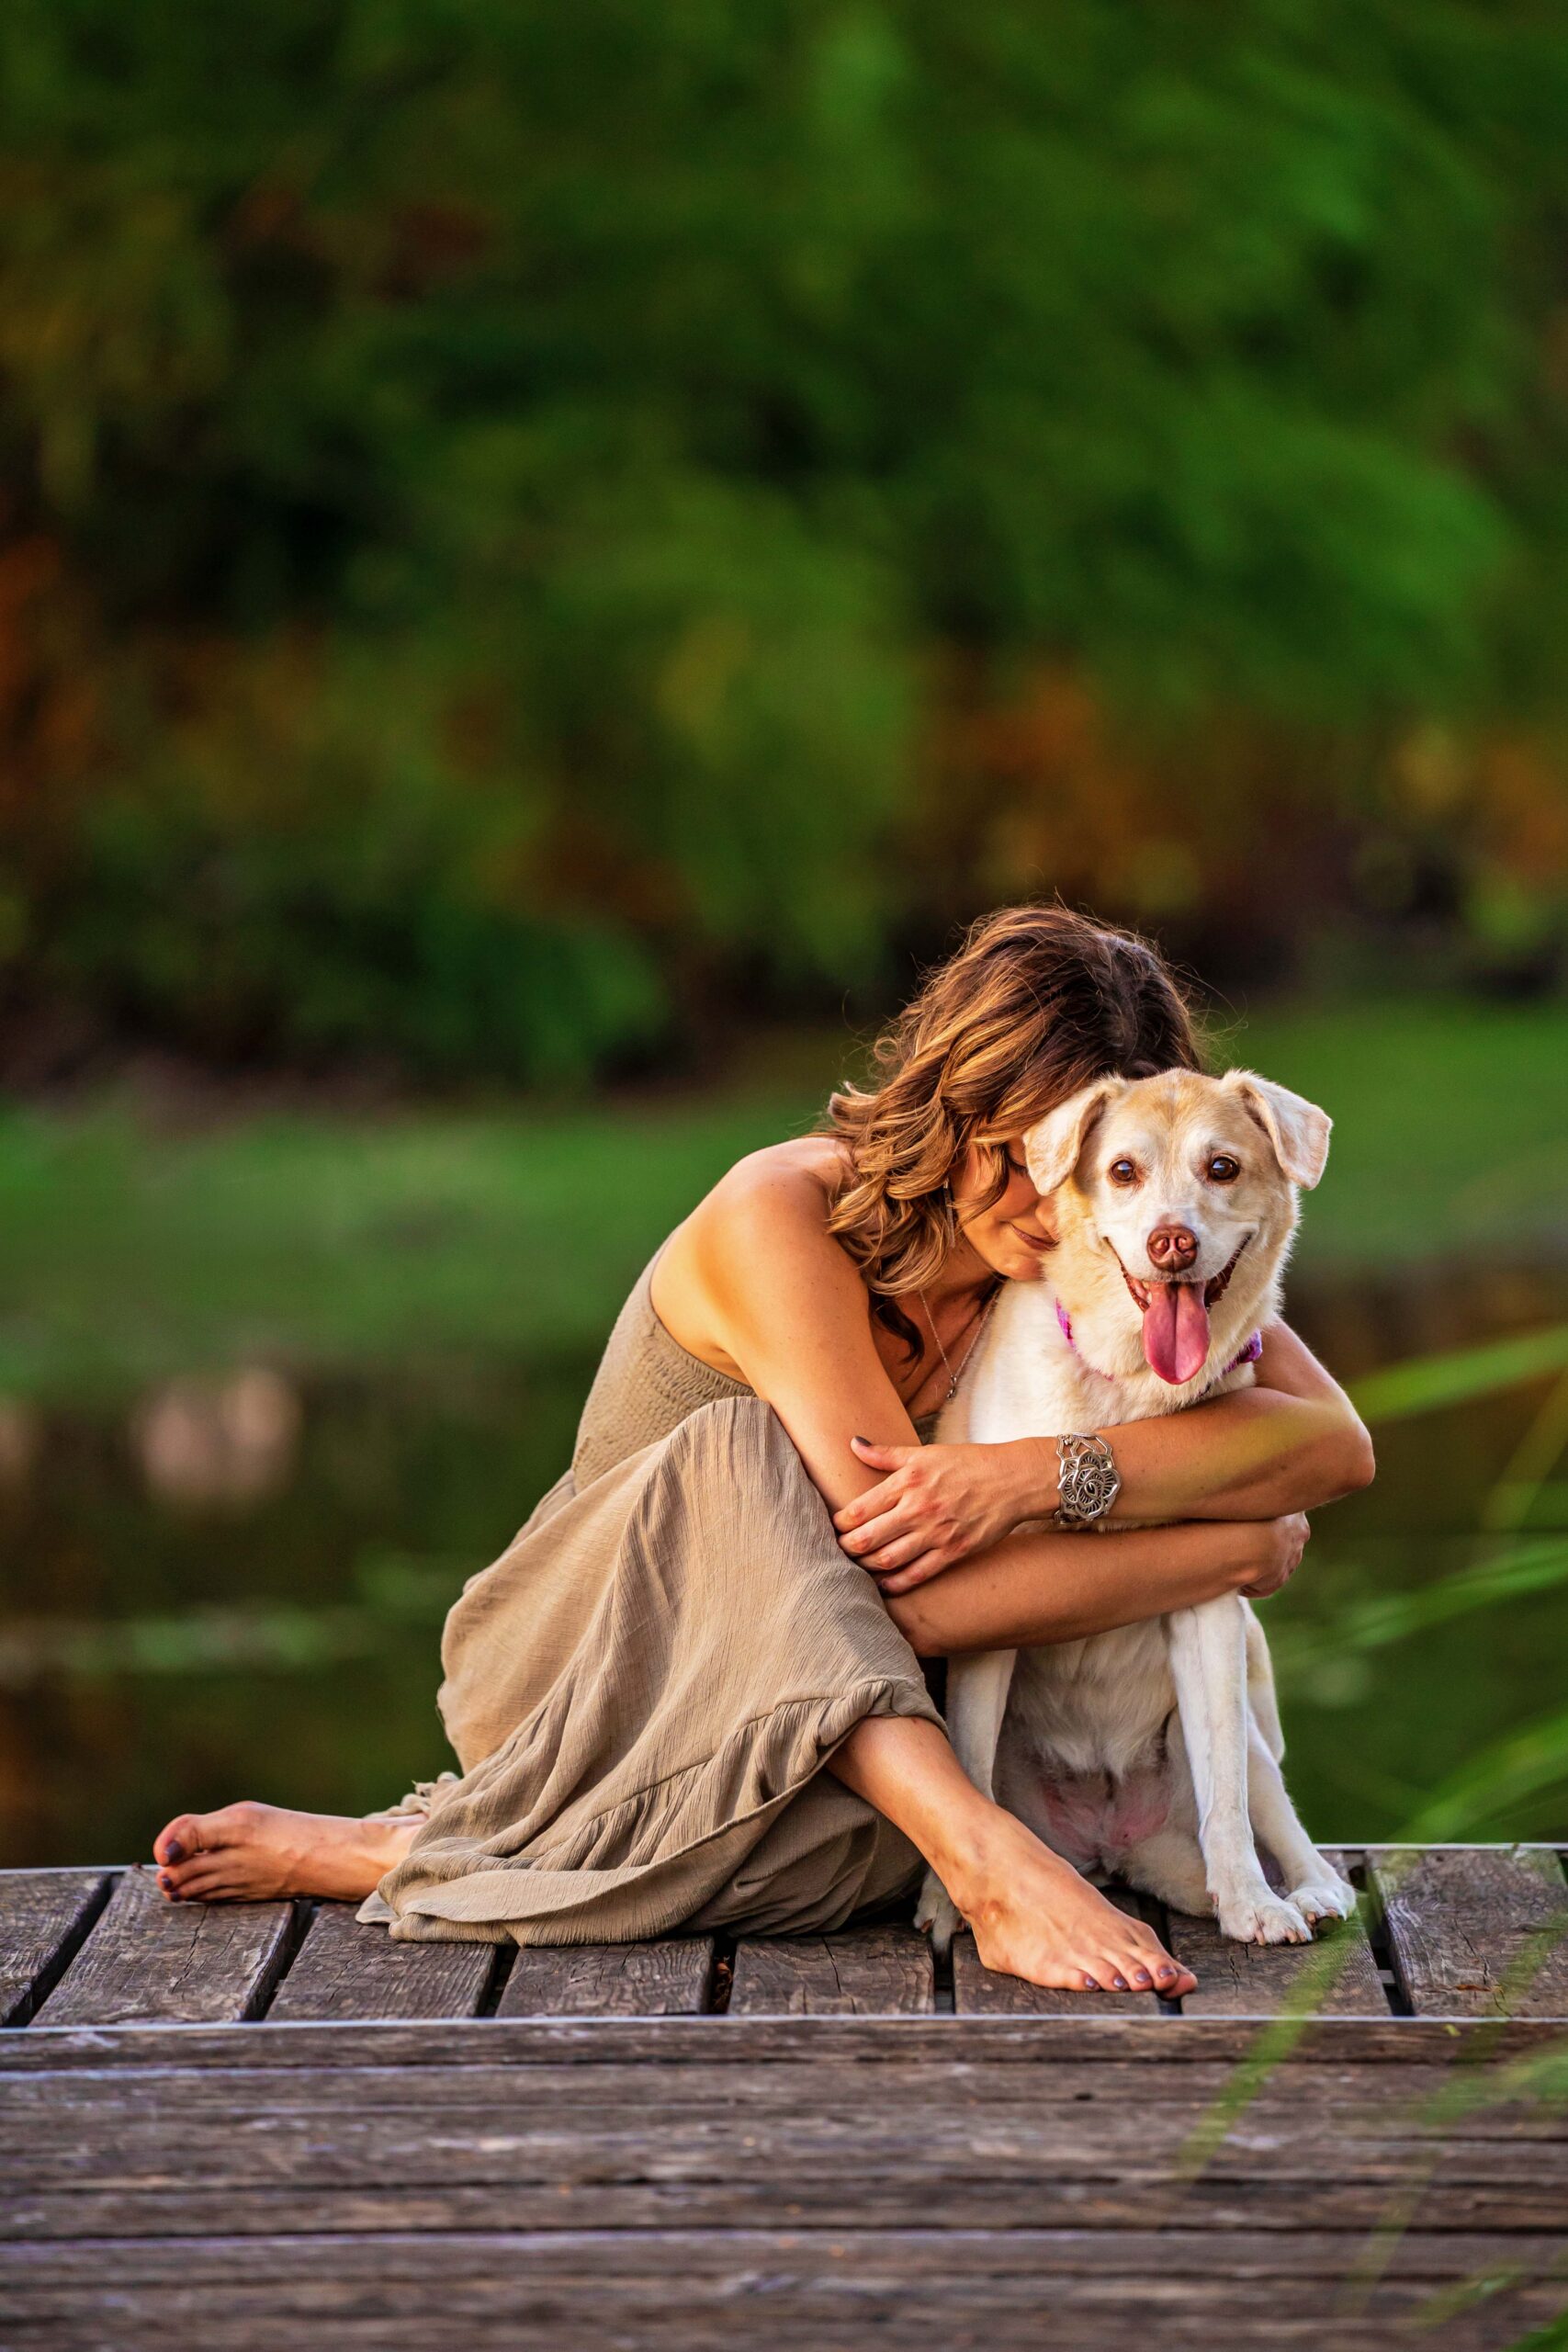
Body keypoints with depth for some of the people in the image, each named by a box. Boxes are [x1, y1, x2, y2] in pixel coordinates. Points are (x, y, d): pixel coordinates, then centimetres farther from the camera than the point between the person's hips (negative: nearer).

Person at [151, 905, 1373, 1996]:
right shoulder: (784, 1218, -24)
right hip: (577, 1674, -4)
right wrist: (1229, 1551, -30)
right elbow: (911, 1583, -31)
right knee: (750, 1454, -35)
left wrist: (1033, 1472, -36)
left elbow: (1335, 1442, -21)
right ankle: (985, 1863, -47)